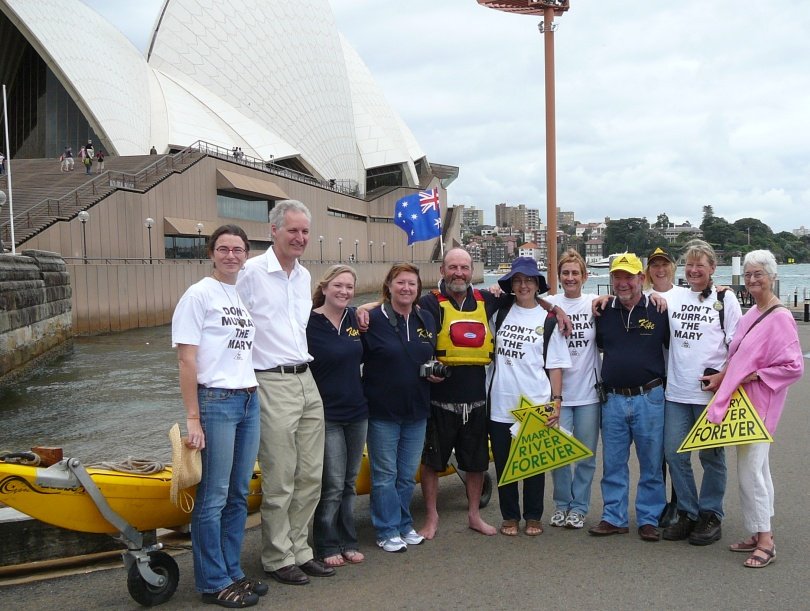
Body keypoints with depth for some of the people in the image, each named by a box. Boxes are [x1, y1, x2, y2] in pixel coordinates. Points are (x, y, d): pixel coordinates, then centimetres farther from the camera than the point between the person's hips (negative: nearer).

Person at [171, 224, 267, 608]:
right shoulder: (199, 294, -5)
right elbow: (186, 360, -9)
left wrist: (254, 397, 11)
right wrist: (192, 418, -12)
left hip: (249, 402, 6)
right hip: (215, 402, -6)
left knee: (238, 496, 12)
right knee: (213, 498, 0)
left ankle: (232, 573, 23)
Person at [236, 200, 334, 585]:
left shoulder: (304, 275, 14)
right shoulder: (251, 272, -9)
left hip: (307, 381, 7)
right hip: (272, 385, -7)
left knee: (310, 477, 11)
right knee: (279, 481, 0)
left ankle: (299, 550, 24)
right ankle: (277, 559, 14)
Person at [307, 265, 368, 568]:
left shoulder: (353, 318, 5)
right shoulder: (310, 323, -12)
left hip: (357, 413, 6)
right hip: (327, 415, -6)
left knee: (349, 483, 14)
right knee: (332, 485, -1)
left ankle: (348, 542, 25)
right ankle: (327, 546, 15)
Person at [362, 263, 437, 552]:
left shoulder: (427, 319, 8)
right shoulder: (373, 319, -10)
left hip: (416, 410, 5)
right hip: (382, 410, -5)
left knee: (408, 474, 15)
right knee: (385, 474, 4)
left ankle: (404, 525, 29)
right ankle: (388, 531, 16)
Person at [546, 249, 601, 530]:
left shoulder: (595, 303, 2)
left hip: (588, 391, 0)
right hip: (558, 389, 0)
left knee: (586, 454, 7)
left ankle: (579, 507, 21)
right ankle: (561, 504, 21)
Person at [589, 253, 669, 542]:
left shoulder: (658, 311, -2)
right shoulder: (604, 312, 6)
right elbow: (596, 345, 22)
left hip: (649, 398, -3)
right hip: (612, 399, 3)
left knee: (651, 464, 6)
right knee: (613, 464, 9)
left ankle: (649, 519, 17)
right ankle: (614, 518, 19)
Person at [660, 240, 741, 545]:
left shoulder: (725, 299, 2)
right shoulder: (674, 296, 9)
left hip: (711, 392, -3)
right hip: (676, 392, 3)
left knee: (711, 456, 5)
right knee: (674, 454, 5)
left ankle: (710, 517, 19)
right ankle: (688, 513, 19)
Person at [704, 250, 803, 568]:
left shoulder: (780, 318, -14)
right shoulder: (751, 315, 12)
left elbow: (794, 366, -17)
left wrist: (755, 376, -16)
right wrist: (722, 376, 8)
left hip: (759, 404, -9)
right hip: (742, 401, 9)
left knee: (750, 469, -8)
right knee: (758, 468, 14)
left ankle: (765, 542, 1)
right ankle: (761, 534, 22)